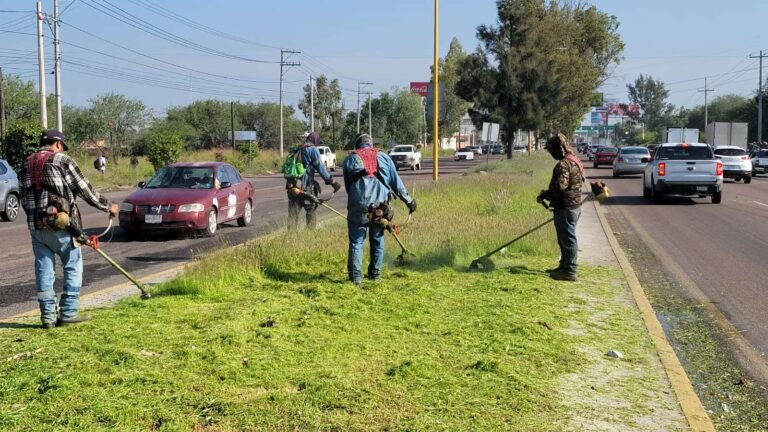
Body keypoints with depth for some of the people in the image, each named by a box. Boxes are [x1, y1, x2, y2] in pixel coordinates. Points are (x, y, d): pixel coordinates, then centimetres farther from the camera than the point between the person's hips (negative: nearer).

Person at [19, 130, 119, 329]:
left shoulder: (27, 165, 13)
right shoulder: (62, 161, -5)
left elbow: (24, 199, 13)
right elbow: (85, 189, -4)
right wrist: (108, 206, 7)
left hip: (36, 226, 6)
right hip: (60, 225, -5)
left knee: (44, 269, 8)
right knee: (73, 267, 5)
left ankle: (48, 315, 9)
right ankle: (68, 313, 3)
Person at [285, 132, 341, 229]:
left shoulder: (297, 150, 18)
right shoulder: (312, 150, -5)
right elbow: (320, 167, -14)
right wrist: (332, 181, -14)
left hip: (291, 187, 6)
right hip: (305, 188, -6)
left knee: (293, 215, 7)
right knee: (312, 211, 8)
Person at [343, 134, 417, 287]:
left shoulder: (350, 159, 14)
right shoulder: (383, 157, 16)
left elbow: (347, 186, 17)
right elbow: (396, 183, 15)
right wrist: (409, 200, 24)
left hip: (358, 207, -1)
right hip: (380, 206, 1)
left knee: (356, 242, 3)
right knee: (378, 241, 17)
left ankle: (356, 278, -7)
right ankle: (375, 274, 24)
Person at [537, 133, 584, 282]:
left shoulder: (564, 164, -19)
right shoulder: (574, 161, 14)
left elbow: (560, 186, -27)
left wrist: (544, 195, -14)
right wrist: (548, 194, 17)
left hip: (565, 207, -10)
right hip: (574, 205, 10)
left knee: (567, 238, -5)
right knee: (565, 238, 19)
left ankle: (570, 271, 0)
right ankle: (564, 266, 29)